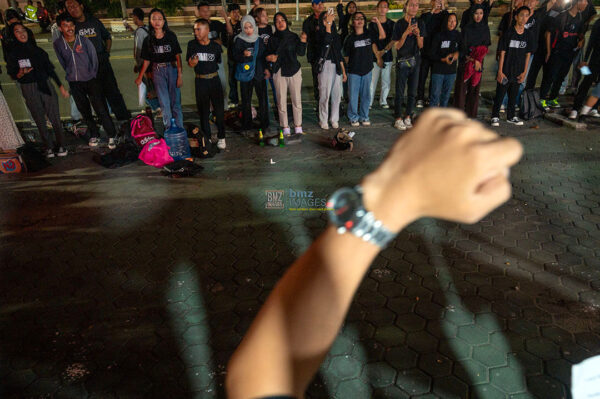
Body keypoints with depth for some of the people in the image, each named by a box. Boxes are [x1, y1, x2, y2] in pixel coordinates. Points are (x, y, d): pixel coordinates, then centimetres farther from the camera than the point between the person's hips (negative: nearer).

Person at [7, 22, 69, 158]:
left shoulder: (37, 49, 9)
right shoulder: (13, 54, 2)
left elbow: (50, 69, 11)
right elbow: (13, 75, 3)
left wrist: (61, 87, 8)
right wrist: (21, 73, -20)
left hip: (46, 86, 1)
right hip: (29, 90, -1)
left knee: (55, 117, -3)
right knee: (40, 120, 4)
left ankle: (60, 145, 10)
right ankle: (48, 147, 15)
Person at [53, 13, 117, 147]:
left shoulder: (84, 40, -6)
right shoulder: (57, 44, -2)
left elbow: (94, 58, 2)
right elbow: (62, 62, 10)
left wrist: (93, 75, 3)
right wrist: (71, 75, 9)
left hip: (91, 80, -3)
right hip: (74, 83, 3)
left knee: (101, 109, -7)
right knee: (84, 111, 11)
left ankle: (111, 136, 3)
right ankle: (94, 135, 25)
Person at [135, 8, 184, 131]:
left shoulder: (171, 36, 0)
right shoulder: (148, 40, 4)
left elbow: (178, 56, -2)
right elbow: (146, 61, 8)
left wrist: (180, 75, -9)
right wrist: (140, 78, 7)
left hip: (172, 69, -1)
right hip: (158, 71, 1)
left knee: (175, 102, 1)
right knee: (164, 103, 4)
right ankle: (168, 129, 12)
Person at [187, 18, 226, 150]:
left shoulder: (216, 46, -3)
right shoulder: (192, 44, -1)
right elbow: (190, 64, 2)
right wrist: (192, 63, -17)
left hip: (214, 80, -1)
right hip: (200, 81, 1)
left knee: (219, 110, 3)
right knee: (203, 111, 7)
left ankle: (221, 137, 17)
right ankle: (206, 137, 20)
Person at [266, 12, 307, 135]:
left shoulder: (294, 36, 4)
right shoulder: (273, 39, 4)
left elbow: (301, 53, -3)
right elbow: (268, 55, 8)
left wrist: (302, 42, -19)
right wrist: (270, 57, -14)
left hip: (294, 71, 0)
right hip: (279, 72, 0)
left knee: (297, 100, 1)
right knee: (281, 101, 1)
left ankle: (298, 127, 11)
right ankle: (285, 128, 11)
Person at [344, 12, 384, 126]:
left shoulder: (369, 34, 5)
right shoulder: (350, 38, -2)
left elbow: (382, 36, -5)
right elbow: (346, 56, 3)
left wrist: (378, 22, -11)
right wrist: (348, 68, 3)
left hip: (367, 70, 3)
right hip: (353, 72, -2)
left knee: (366, 95, 8)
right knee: (353, 96, 1)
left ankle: (364, 117, 21)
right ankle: (354, 118, 15)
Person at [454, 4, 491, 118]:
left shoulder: (485, 28, 8)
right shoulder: (467, 28, -1)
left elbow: (486, 45, 4)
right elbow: (463, 45, -7)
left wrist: (477, 59, -11)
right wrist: (471, 58, -13)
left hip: (479, 62, 3)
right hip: (465, 60, -3)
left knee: (475, 86, 3)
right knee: (462, 86, -6)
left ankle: (471, 113, 9)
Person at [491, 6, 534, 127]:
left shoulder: (529, 35, 4)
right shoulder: (508, 33, -8)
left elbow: (528, 54, 8)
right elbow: (502, 53, -8)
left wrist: (524, 72, 3)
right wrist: (500, 72, -12)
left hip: (518, 73, 4)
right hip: (505, 71, -4)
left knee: (513, 95, 13)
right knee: (500, 95, 2)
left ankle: (511, 116, 26)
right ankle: (495, 116, 15)